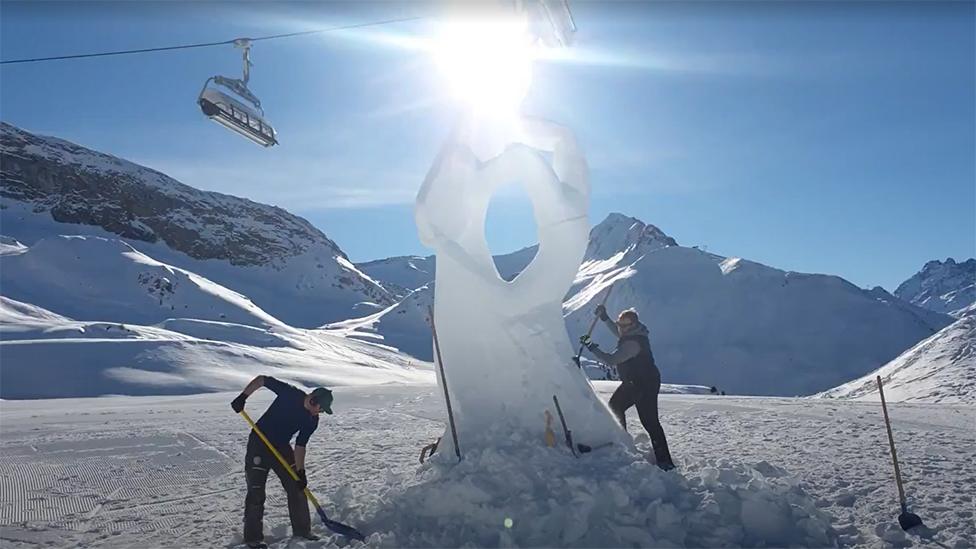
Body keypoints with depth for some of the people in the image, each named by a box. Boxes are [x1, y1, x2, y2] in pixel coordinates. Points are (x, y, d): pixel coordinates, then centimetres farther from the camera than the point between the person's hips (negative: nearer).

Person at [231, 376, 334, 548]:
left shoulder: (312, 421, -10)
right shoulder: (290, 393, -22)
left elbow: (300, 446, -6)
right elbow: (261, 379, -14)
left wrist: (301, 472, -14)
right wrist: (242, 397, -21)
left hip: (282, 447, 5)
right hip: (259, 444, -5)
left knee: (297, 486, 5)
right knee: (256, 491, -4)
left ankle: (302, 529, 19)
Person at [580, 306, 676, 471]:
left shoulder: (633, 343, -28)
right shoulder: (631, 334, 2)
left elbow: (611, 360, -30)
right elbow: (617, 332, 25)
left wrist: (592, 347, -23)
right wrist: (604, 317, 16)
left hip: (646, 384, -11)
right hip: (633, 382, 11)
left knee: (649, 421, -10)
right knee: (615, 406, 18)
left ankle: (665, 461, -6)